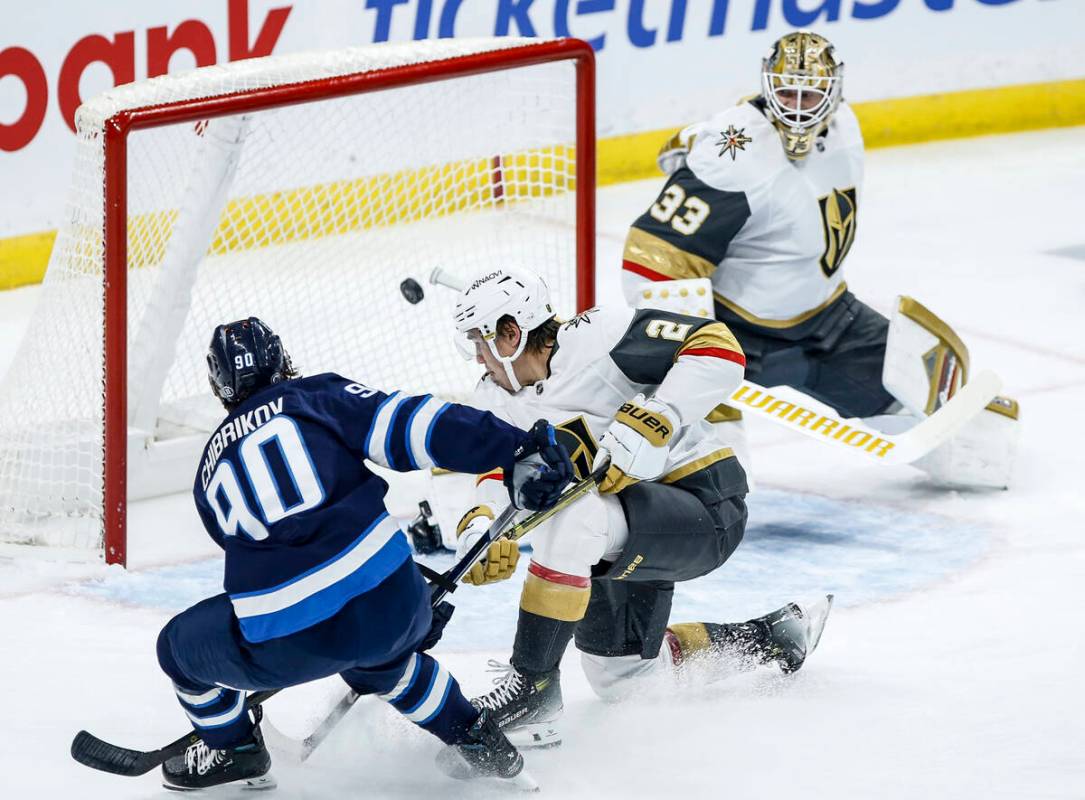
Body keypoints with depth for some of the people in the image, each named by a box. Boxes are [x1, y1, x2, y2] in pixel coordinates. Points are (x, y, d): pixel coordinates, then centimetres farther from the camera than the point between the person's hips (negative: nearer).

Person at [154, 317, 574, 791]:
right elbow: (406, 425, -4)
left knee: (182, 645, 27)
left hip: (286, 647, -1)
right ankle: (476, 742, 40)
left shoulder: (210, 472, 22)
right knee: (375, 655, 39)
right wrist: (517, 449, -9)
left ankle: (232, 751, 36)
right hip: (392, 608, 1)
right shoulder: (318, 397, 12)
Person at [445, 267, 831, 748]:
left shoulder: (598, 338, -20)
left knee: (569, 515, -34)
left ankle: (531, 685, -27)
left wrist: (651, 422, -35)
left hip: (705, 507, -10)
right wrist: (480, 528, -28)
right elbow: (497, 478, -5)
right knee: (620, 678, 12)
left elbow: (719, 348, -26)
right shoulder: (495, 402, 3)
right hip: (621, 529, 10)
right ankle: (767, 640, 31)